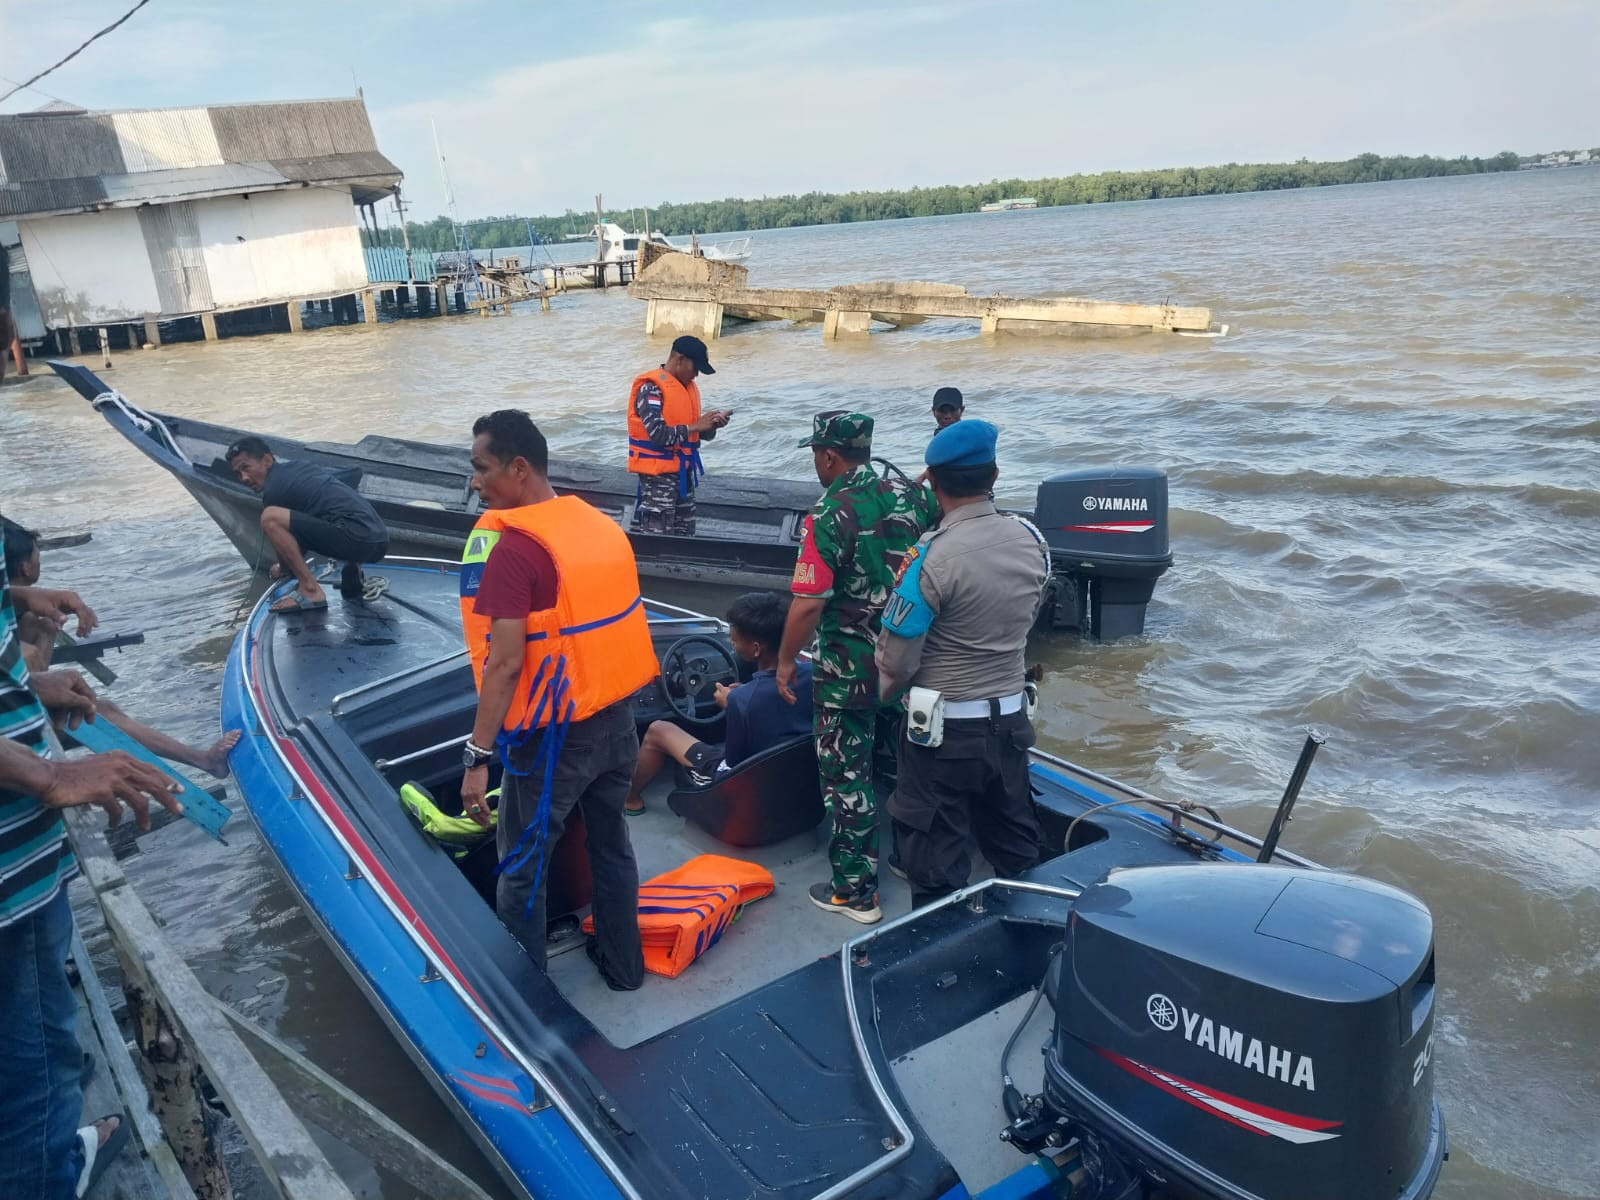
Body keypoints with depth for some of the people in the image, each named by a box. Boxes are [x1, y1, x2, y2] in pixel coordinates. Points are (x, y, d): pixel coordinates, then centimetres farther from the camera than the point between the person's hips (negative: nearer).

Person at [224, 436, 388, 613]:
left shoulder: (273, 490, 1)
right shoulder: (301, 467, 26)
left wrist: (283, 569, 37)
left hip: (357, 539, -9)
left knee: (270, 518, -12)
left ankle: (310, 590, -10)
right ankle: (353, 569, 15)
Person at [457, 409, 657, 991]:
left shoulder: (515, 546, -20)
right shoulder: (600, 523, 3)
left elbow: (505, 664, -23)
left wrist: (478, 757, -18)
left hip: (555, 734, -7)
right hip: (615, 716, 7)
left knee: (521, 868, 9)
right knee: (610, 841, 22)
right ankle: (623, 963, 37)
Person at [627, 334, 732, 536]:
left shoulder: (689, 386, 12)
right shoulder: (651, 388, -14)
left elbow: (698, 433, 17)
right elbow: (658, 434, -23)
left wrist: (711, 425, -4)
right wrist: (696, 426, -18)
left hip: (683, 471, 9)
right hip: (658, 473, -8)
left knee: (685, 534, 13)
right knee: (657, 537, -8)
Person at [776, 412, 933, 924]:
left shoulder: (828, 517, -19)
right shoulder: (907, 499, 0)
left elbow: (808, 604, -21)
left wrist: (785, 660, -8)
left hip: (847, 668, -6)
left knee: (846, 776, 5)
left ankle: (854, 891, 13)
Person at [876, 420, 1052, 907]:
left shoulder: (933, 557, -23)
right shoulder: (1031, 539, -4)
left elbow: (896, 660, -18)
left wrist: (887, 689, 3)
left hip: (945, 728, -6)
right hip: (1010, 717, 6)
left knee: (937, 866, 9)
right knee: (1016, 847, 23)